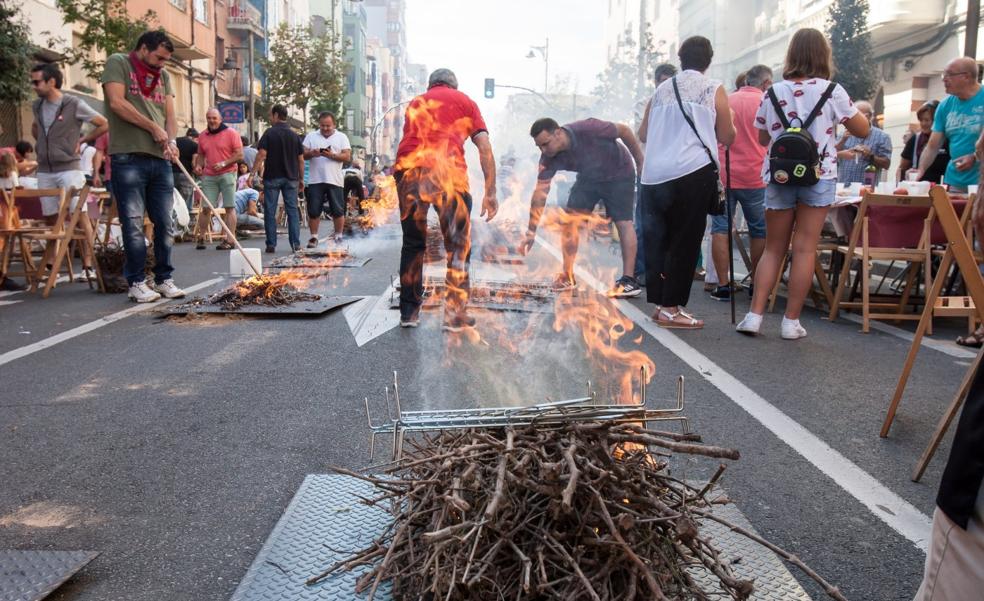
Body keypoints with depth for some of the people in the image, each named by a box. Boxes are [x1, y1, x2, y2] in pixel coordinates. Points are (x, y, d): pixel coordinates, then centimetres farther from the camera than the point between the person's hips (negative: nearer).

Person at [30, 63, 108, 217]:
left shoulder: (74, 104, -7)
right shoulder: (37, 106, 11)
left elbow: (104, 125, -2)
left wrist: (81, 141, 0)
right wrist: (42, 143, 15)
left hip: (68, 168, -6)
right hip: (44, 171, 6)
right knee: (50, 218, 8)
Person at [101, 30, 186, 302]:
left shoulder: (163, 76, 19)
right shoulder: (118, 63, 3)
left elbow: (170, 114, 13)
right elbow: (117, 103, -9)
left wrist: (171, 140, -7)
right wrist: (153, 127, -9)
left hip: (160, 159, 5)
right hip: (128, 157, -5)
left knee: (164, 223, 5)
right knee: (133, 223, -3)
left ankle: (164, 279, 14)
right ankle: (136, 282, 4)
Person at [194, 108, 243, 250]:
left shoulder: (231, 133, -1)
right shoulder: (203, 136, 13)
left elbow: (239, 154, -5)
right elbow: (200, 155, 24)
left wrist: (224, 163, -15)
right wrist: (198, 166, 3)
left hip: (227, 174, -4)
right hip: (209, 176, 4)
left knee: (229, 207, -3)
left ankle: (230, 240, -2)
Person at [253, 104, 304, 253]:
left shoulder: (269, 133, -3)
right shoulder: (294, 136, 7)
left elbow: (261, 154, -12)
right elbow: (301, 160, 7)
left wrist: (253, 172, -10)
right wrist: (301, 179, 14)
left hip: (272, 177, -3)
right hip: (291, 178, 3)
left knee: (270, 211, 4)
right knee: (292, 211, 5)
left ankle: (271, 244, 3)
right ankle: (296, 244, 0)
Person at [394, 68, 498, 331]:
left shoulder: (416, 103, 30)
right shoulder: (465, 102, 21)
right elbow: (485, 148, 10)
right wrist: (490, 193, 8)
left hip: (407, 169, 3)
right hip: (447, 169, -3)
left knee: (413, 244, 15)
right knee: (458, 245, 7)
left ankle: (409, 312, 19)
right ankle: (455, 314, 8)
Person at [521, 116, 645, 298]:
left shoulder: (588, 129, -35)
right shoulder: (549, 158, -21)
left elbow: (624, 130, -21)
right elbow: (540, 192, -22)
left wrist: (642, 163, -14)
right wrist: (531, 232, -27)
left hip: (618, 174, -4)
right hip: (588, 178, 5)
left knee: (623, 223, -12)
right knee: (569, 221, -5)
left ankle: (629, 281, -10)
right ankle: (567, 276, 6)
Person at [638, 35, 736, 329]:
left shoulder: (662, 89, 15)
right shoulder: (714, 89, 4)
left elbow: (644, 132, 21)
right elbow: (726, 137, 5)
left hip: (654, 175, 4)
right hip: (692, 173, -4)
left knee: (658, 240, 9)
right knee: (684, 242, 0)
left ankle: (661, 304, 14)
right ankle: (671, 308, 1)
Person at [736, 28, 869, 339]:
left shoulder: (774, 92, 5)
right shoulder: (831, 91, -3)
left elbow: (762, 138, 14)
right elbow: (862, 130, 5)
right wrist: (853, 109, 22)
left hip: (779, 176, 3)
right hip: (818, 176, -2)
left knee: (773, 248, 10)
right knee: (805, 248, 1)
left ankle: (755, 315, 3)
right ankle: (791, 321, 3)